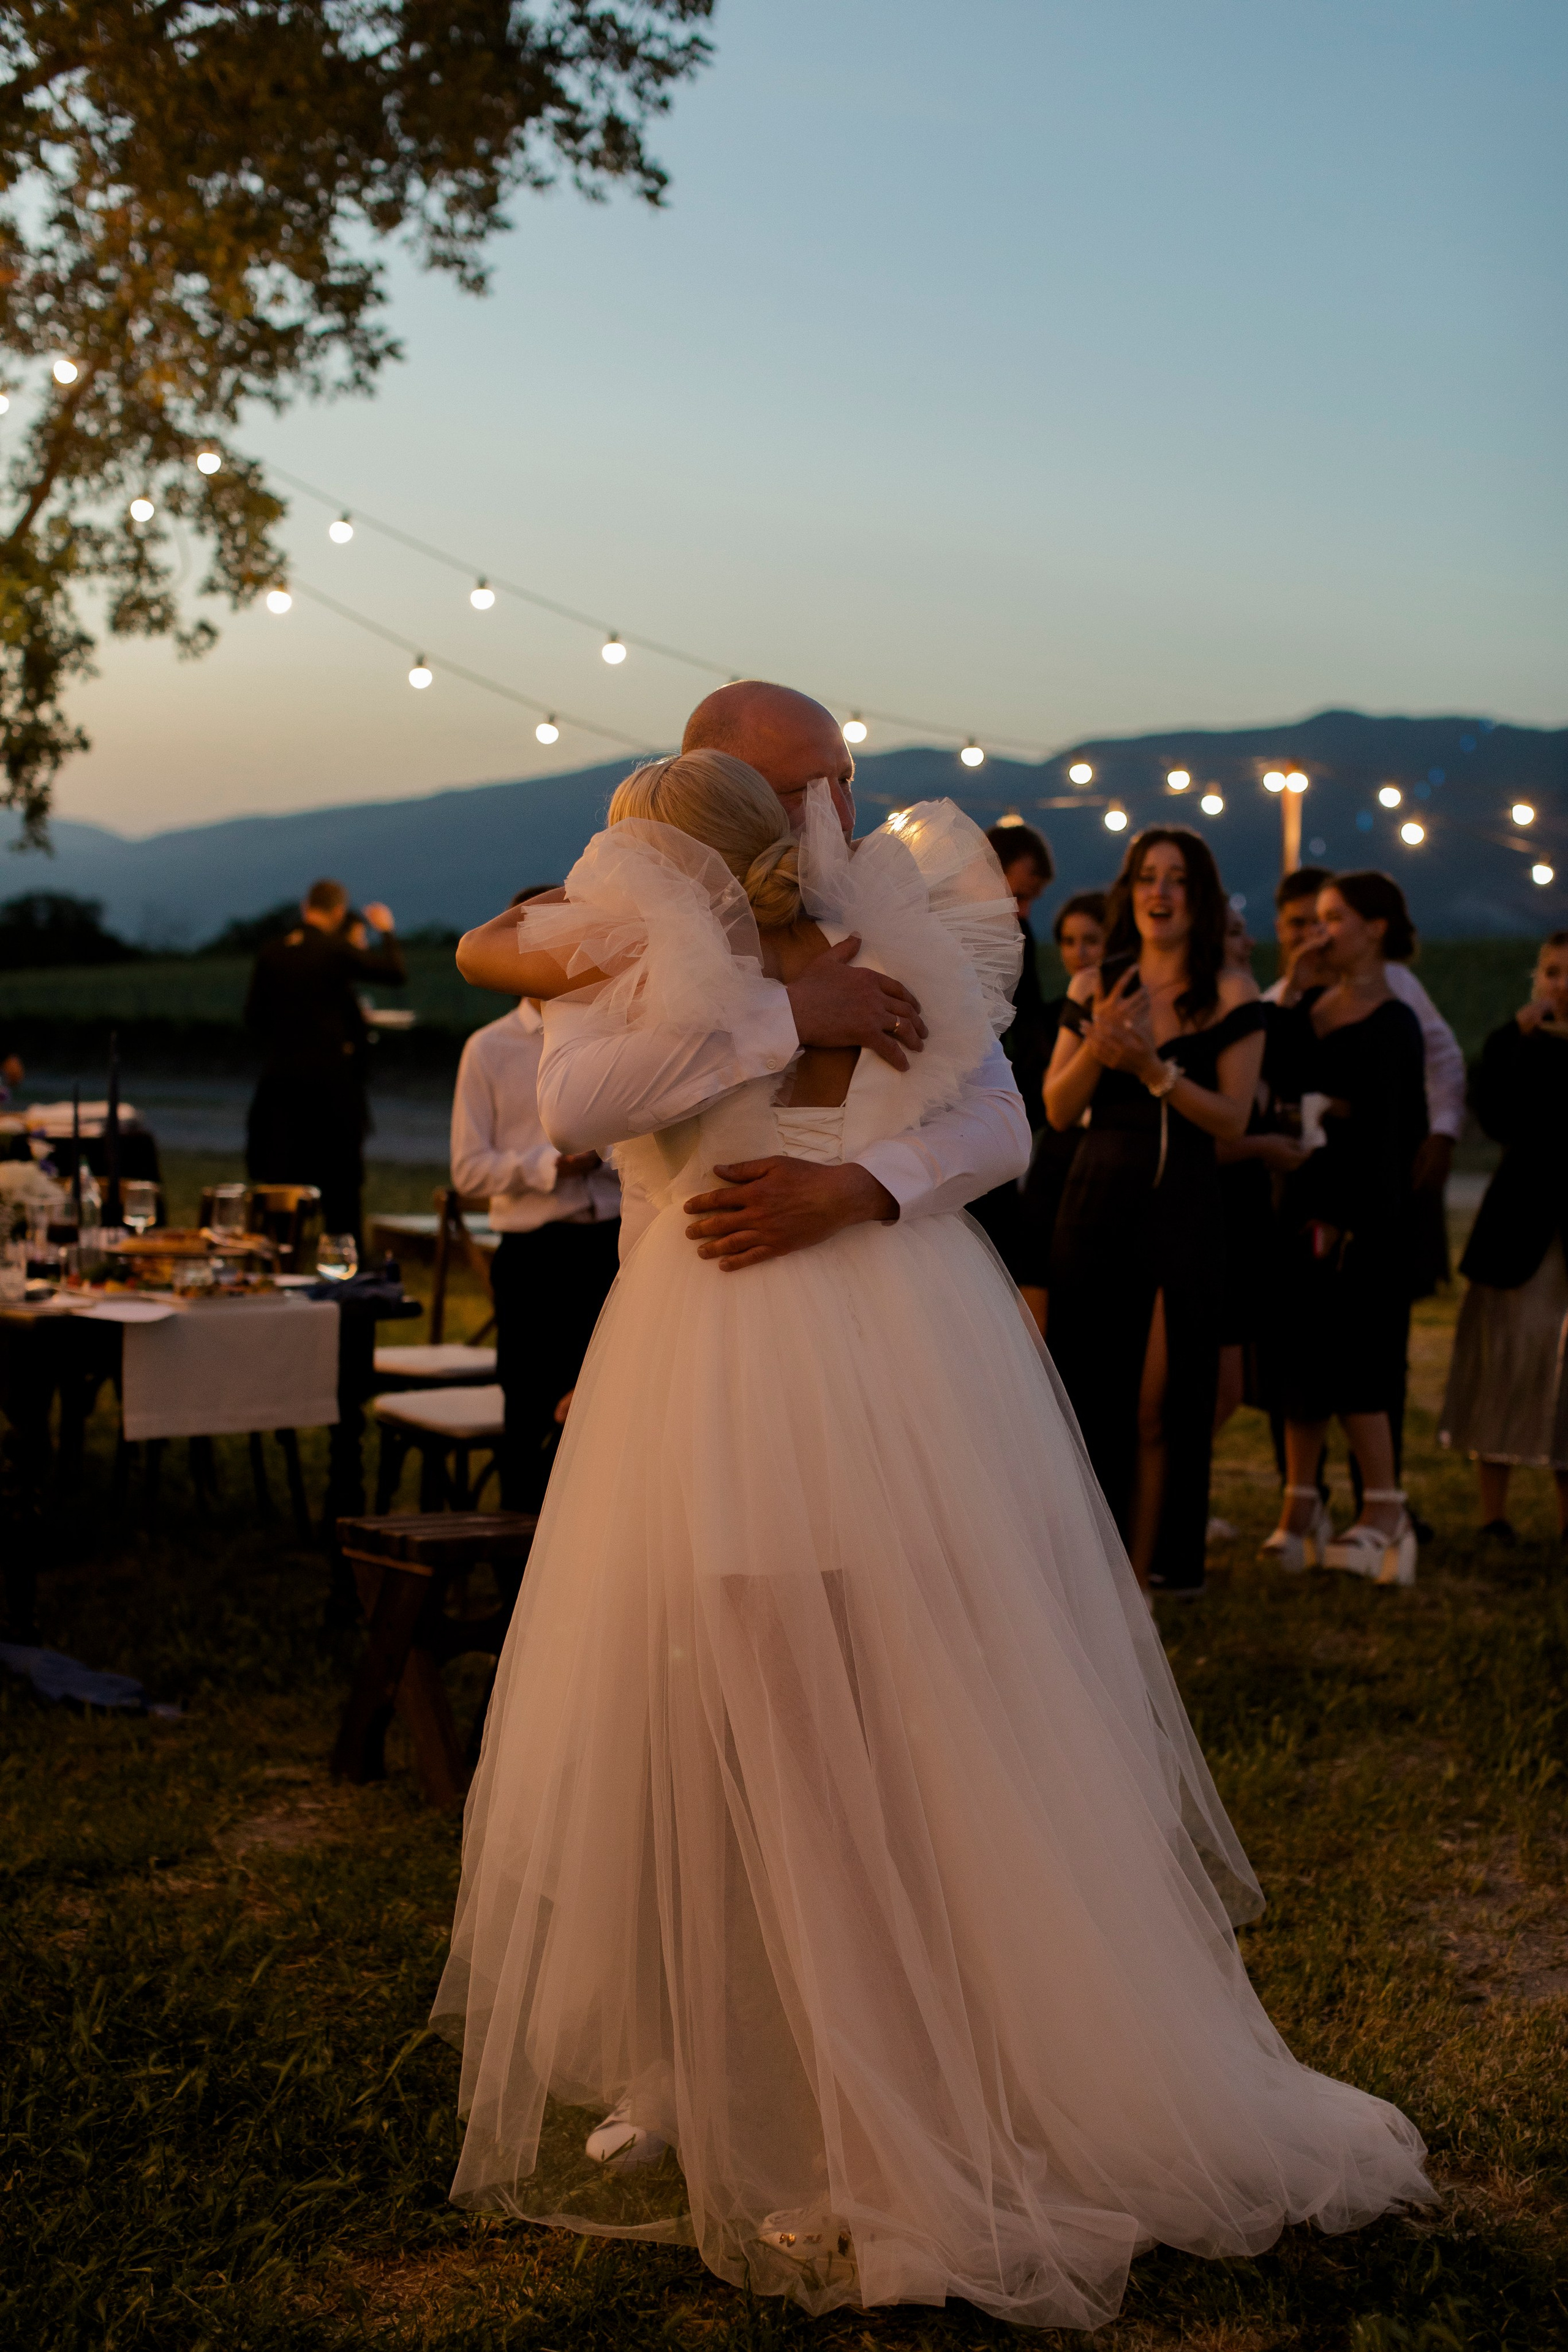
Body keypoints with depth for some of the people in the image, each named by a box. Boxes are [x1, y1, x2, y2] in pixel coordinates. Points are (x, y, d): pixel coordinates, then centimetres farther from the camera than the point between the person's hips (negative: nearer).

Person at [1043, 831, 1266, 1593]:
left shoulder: (1230, 993, -1)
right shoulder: (1094, 988, 8)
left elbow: (1233, 1117, -7)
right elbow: (1057, 1111, 4)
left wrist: (1154, 1067, -19)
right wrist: (1096, 1049, -14)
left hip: (1182, 1207, -2)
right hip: (1095, 1199, 3)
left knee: (1159, 1402, -2)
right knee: (1090, 1387, 4)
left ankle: (1148, 1566, 4)